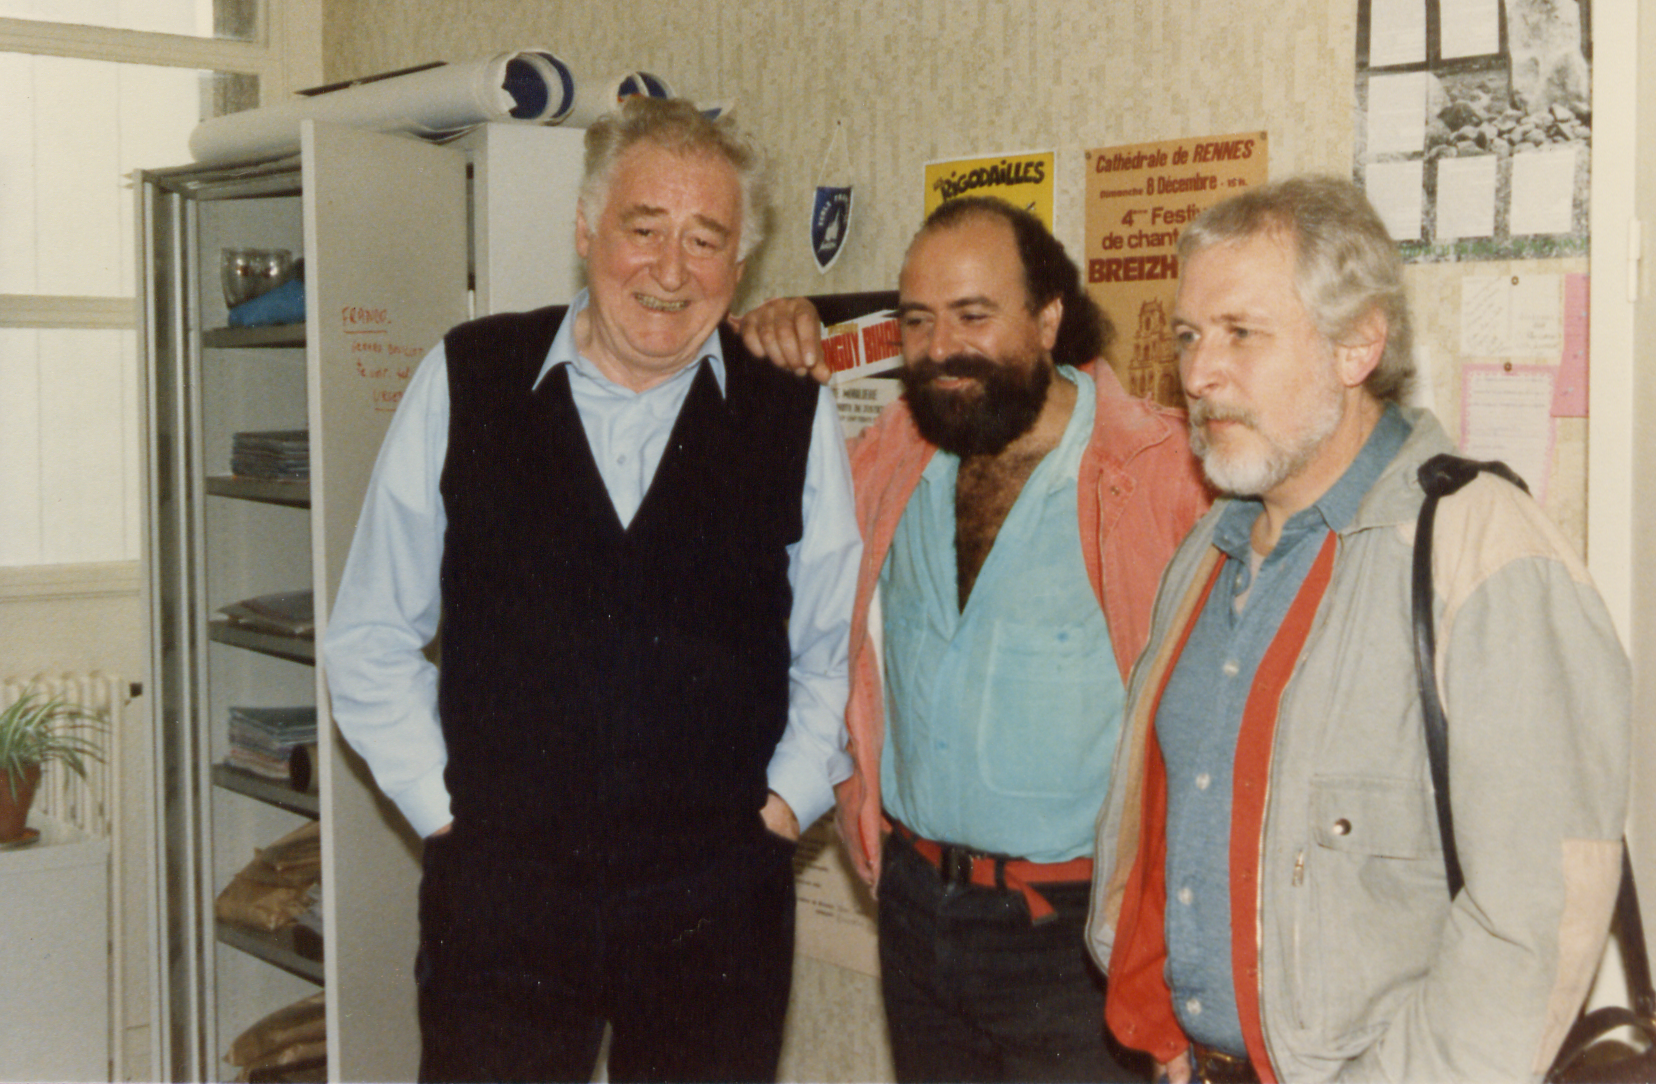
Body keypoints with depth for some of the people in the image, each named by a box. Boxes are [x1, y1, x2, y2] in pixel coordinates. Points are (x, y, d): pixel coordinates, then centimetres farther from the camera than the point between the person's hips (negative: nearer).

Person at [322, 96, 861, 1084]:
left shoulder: (797, 419, 1)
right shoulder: (464, 384, 1)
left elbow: (836, 650, 12)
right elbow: (372, 639, 7)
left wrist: (788, 800, 3)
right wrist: (442, 807, 1)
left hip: (718, 904, 1)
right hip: (497, 891, 0)